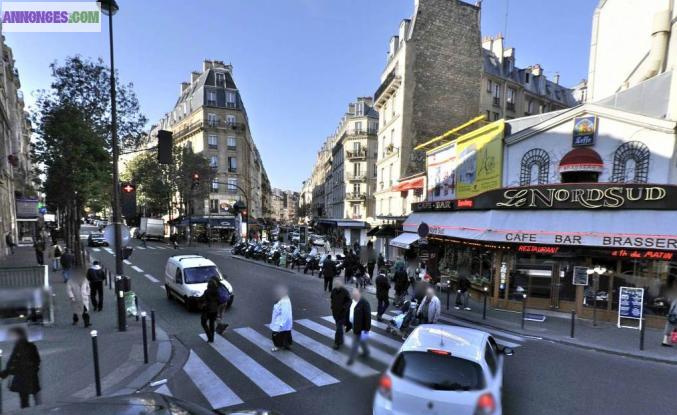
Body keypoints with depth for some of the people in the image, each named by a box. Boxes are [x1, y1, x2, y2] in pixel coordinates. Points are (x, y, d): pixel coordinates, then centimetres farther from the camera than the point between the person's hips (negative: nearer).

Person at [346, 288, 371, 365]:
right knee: (361, 341, 26)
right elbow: (349, 313, 13)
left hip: (360, 327, -8)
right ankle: (366, 352, 46)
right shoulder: (352, 302, 2)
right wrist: (348, 323, 13)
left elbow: (368, 317, -22)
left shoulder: (364, 303, -23)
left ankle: (351, 358, 18)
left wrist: (366, 330, -22)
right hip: (354, 326, 8)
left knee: (355, 344, 3)